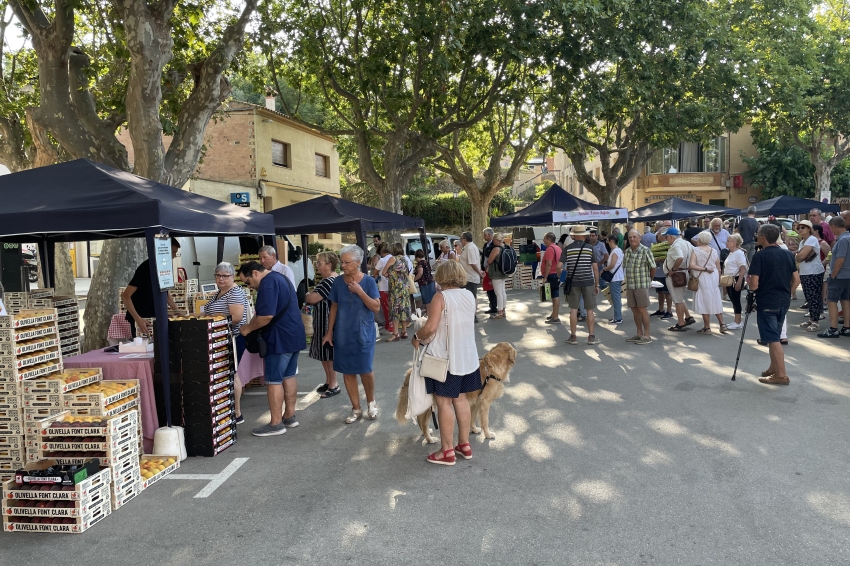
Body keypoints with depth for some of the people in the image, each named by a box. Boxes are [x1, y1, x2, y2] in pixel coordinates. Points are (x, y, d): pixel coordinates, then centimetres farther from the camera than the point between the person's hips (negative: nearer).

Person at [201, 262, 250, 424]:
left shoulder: (235, 293, -15)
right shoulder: (219, 293, 15)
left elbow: (236, 317, -25)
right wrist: (204, 314, 10)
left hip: (233, 339, -10)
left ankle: (237, 414, 2)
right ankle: (234, 409, 23)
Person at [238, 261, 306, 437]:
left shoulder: (267, 284, -17)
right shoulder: (279, 278, 16)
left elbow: (266, 315, -26)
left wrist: (248, 328, -11)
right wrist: (253, 324, 13)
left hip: (280, 338, -10)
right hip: (293, 336, 10)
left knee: (274, 380, -2)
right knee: (288, 376, 15)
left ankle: (276, 423, 3)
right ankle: (290, 416, 22)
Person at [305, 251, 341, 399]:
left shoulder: (330, 281, -21)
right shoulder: (327, 280, 13)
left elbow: (312, 299, -25)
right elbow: (318, 299, 16)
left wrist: (305, 295, -5)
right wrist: (310, 296, -2)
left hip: (328, 322, -10)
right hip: (322, 322, 10)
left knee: (328, 353, -2)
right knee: (323, 352, 16)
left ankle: (334, 385, 7)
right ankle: (328, 381, 27)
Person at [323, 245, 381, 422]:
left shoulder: (368, 281, -8)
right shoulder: (338, 282, 0)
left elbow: (376, 307, -14)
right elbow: (334, 307, 7)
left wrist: (359, 291, -22)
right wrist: (329, 331, 5)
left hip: (363, 333, -3)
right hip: (343, 333, 3)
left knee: (365, 370, 1)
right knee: (347, 371, 6)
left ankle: (371, 402, 28)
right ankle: (356, 409, 20)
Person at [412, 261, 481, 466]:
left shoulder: (441, 297, -15)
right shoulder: (470, 296, 5)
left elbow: (430, 327, -23)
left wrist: (417, 337, -4)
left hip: (445, 357, -7)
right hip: (466, 356, 7)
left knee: (444, 402, 2)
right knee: (461, 399, 16)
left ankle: (447, 451, 8)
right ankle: (464, 445, 25)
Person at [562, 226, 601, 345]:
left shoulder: (567, 249, -2)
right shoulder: (591, 248, -2)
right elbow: (595, 268, -2)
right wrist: (597, 284, 4)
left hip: (573, 282, 0)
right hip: (588, 282, 0)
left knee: (573, 309, 6)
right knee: (590, 310, 7)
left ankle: (573, 337, 10)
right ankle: (591, 337, 10)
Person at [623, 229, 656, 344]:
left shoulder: (645, 251, -9)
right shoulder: (627, 251, 10)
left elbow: (653, 267, -4)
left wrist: (649, 280, 9)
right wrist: (628, 281, 13)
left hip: (642, 285, -6)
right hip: (630, 285, 6)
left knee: (642, 310, -5)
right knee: (634, 310, 11)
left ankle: (647, 336, 2)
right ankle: (639, 334, 21)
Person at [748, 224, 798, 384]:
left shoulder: (760, 256, -13)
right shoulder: (787, 254, 6)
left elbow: (754, 283, -17)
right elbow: (795, 279, 9)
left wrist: (751, 293, 2)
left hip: (766, 302, -7)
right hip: (784, 301, 7)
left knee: (772, 339, -3)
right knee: (774, 336, 20)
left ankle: (781, 375, -2)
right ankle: (774, 368, 28)